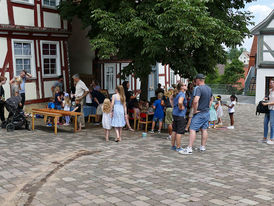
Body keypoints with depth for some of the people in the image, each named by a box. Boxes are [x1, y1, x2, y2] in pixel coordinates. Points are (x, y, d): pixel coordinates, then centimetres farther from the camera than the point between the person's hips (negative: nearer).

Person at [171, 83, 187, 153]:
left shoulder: (178, 94, 16)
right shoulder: (182, 94, -13)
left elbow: (174, 103, 32)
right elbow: (180, 102, -33)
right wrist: (181, 108, -16)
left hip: (175, 113, 9)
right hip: (180, 115, -9)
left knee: (174, 131, 12)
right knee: (179, 132, -4)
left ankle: (173, 146, 19)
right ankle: (178, 147, 0)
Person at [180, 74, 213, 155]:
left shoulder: (199, 88, -18)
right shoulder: (209, 88, 9)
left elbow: (195, 101, -30)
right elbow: (211, 99, 24)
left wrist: (195, 110, -18)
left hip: (199, 113, -8)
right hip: (207, 113, 8)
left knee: (192, 130, -8)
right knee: (204, 130, 13)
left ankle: (189, 149, -11)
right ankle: (203, 147, 20)